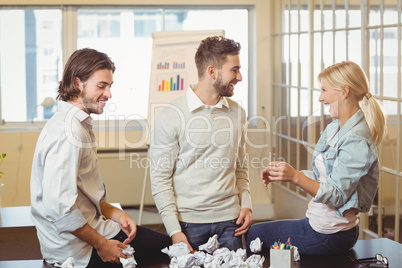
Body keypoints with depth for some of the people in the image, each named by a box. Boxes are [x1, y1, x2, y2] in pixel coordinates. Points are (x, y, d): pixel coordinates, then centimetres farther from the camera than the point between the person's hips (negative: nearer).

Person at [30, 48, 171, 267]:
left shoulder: (78, 125, 11)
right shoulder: (68, 133, -23)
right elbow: (60, 207, -30)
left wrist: (114, 214, 4)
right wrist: (102, 245, -20)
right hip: (77, 249, -10)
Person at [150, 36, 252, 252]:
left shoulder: (237, 113, 9)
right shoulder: (170, 116, -8)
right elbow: (160, 177, -7)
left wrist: (246, 204, 5)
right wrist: (174, 230, -12)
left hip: (229, 220, 4)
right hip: (188, 221, -4)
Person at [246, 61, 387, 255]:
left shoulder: (356, 141, -24)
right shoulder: (334, 129, 7)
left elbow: (336, 196, -26)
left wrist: (295, 177, -35)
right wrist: (281, 174, 0)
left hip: (330, 236, -10)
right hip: (319, 223, 10)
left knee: (255, 235, 6)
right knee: (254, 231, 23)